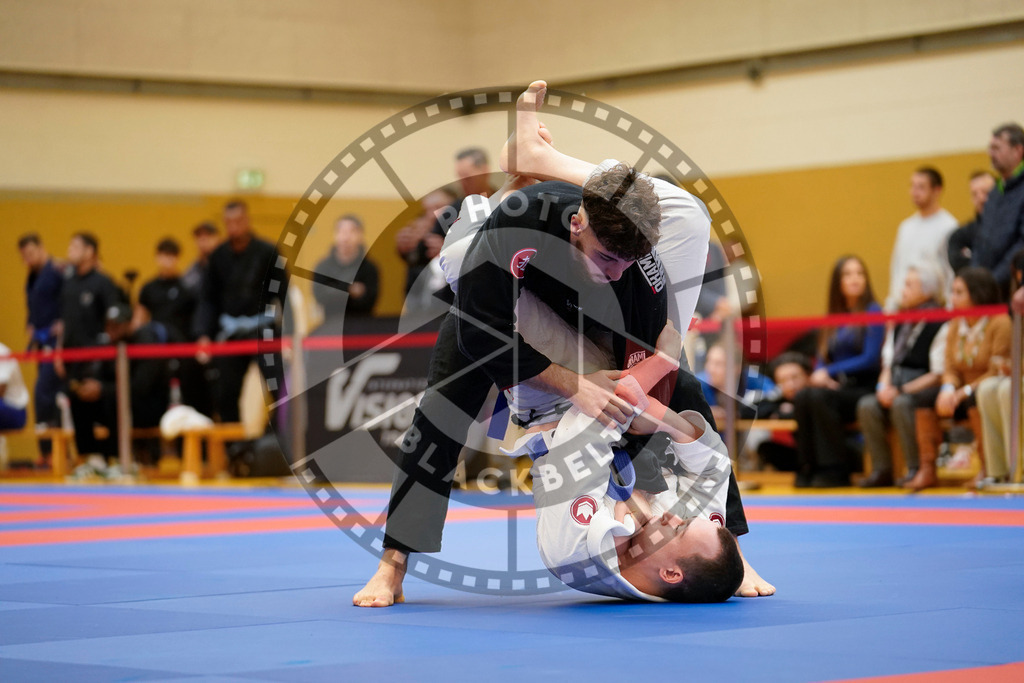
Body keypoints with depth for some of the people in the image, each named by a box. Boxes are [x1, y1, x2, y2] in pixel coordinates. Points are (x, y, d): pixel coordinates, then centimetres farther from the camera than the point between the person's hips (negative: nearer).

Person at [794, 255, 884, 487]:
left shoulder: (873, 312, -2)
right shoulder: (833, 316, 17)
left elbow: (871, 359, -11)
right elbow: (823, 356, 15)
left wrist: (830, 371, -13)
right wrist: (821, 375, -9)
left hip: (863, 388, -5)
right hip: (836, 387, 5)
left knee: (820, 397, -32)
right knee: (802, 397, -25)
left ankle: (836, 470, -25)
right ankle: (808, 468, -21)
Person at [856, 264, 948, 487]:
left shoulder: (940, 325, -10)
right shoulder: (900, 322, 14)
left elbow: (937, 375, -13)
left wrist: (901, 391, -16)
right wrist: (884, 386, -2)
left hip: (922, 392, -7)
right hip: (898, 388, 7)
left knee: (901, 404, -35)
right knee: (867, 406, -20)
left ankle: (916, 468, -25)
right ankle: (882, 470, -15)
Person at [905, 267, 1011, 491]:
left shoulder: (1000, 323, -15)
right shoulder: (956, 325, 5)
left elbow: (997, 372, -19)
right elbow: (950, 368, 4)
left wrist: (963, 393, -25)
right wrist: (948, 388, -19)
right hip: (963, 391, 6)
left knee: (975, 399, -37)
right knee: (925, 397, -15)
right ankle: (927, 470, -18)